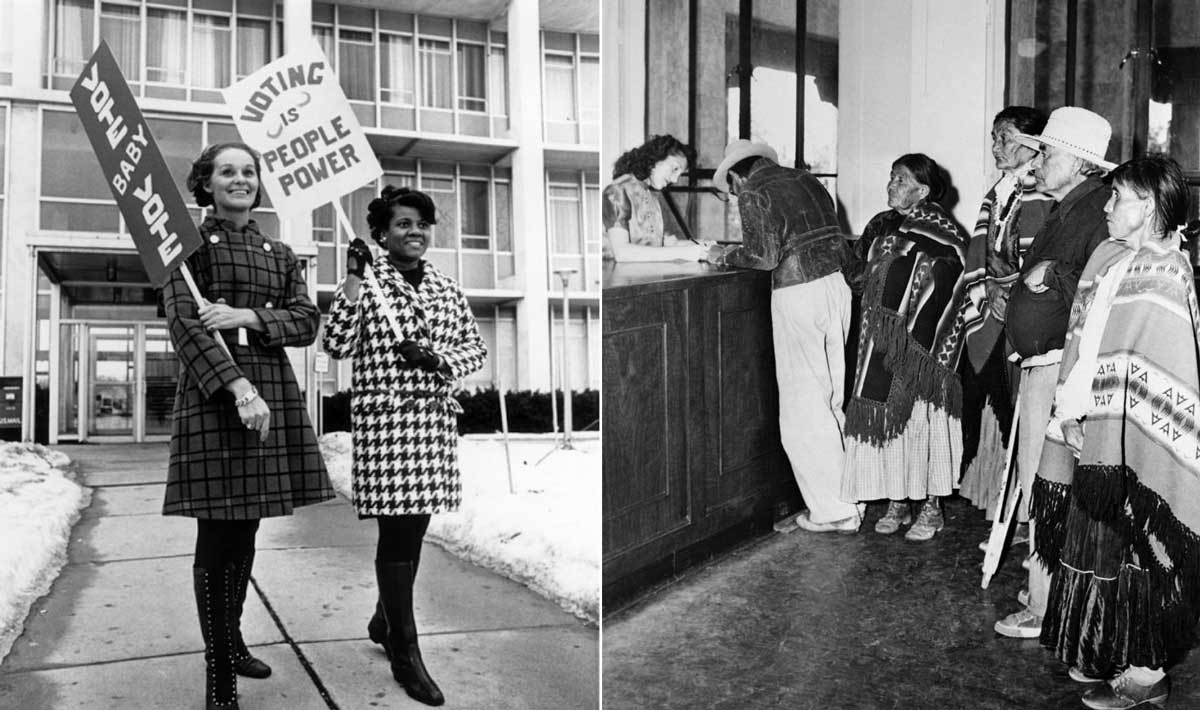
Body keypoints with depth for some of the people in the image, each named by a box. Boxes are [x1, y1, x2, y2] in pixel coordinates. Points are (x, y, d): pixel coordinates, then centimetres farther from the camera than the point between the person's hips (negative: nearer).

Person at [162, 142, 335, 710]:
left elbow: (307, 321, 7)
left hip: (272, 394, 5)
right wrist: (238, 387, -22)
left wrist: (247, 315, -12)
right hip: (212, 393, -5)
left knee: (245, 531, 13)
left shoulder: (279, 254, 16)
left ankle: (233, 641, 31)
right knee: (216, 538, -3)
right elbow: (182, 324, -10)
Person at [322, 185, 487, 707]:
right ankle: (405, 652, 8)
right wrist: (353, 280, -15)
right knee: (398, 531, -3)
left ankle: (385, 620, 35)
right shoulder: (369, 282, -1)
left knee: (413, 526, 13)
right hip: (385, 418, -5)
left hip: (435, 418, 5)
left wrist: (439, 359, -6)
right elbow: (336, 345, -10)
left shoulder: (445, 286, 12)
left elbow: (475, 345, 13)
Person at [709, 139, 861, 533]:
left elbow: (764, 256, -14)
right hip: (835, 283, 8)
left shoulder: (754, 194, -5)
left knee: (803, 410, 2)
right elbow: (835, 241, 16)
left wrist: (727, 256, 3)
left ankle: (832, 512, 7)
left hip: (798, 294, -7)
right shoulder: (805, 179, 17)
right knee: (832, 399, 15)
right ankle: (847, 496, 23)